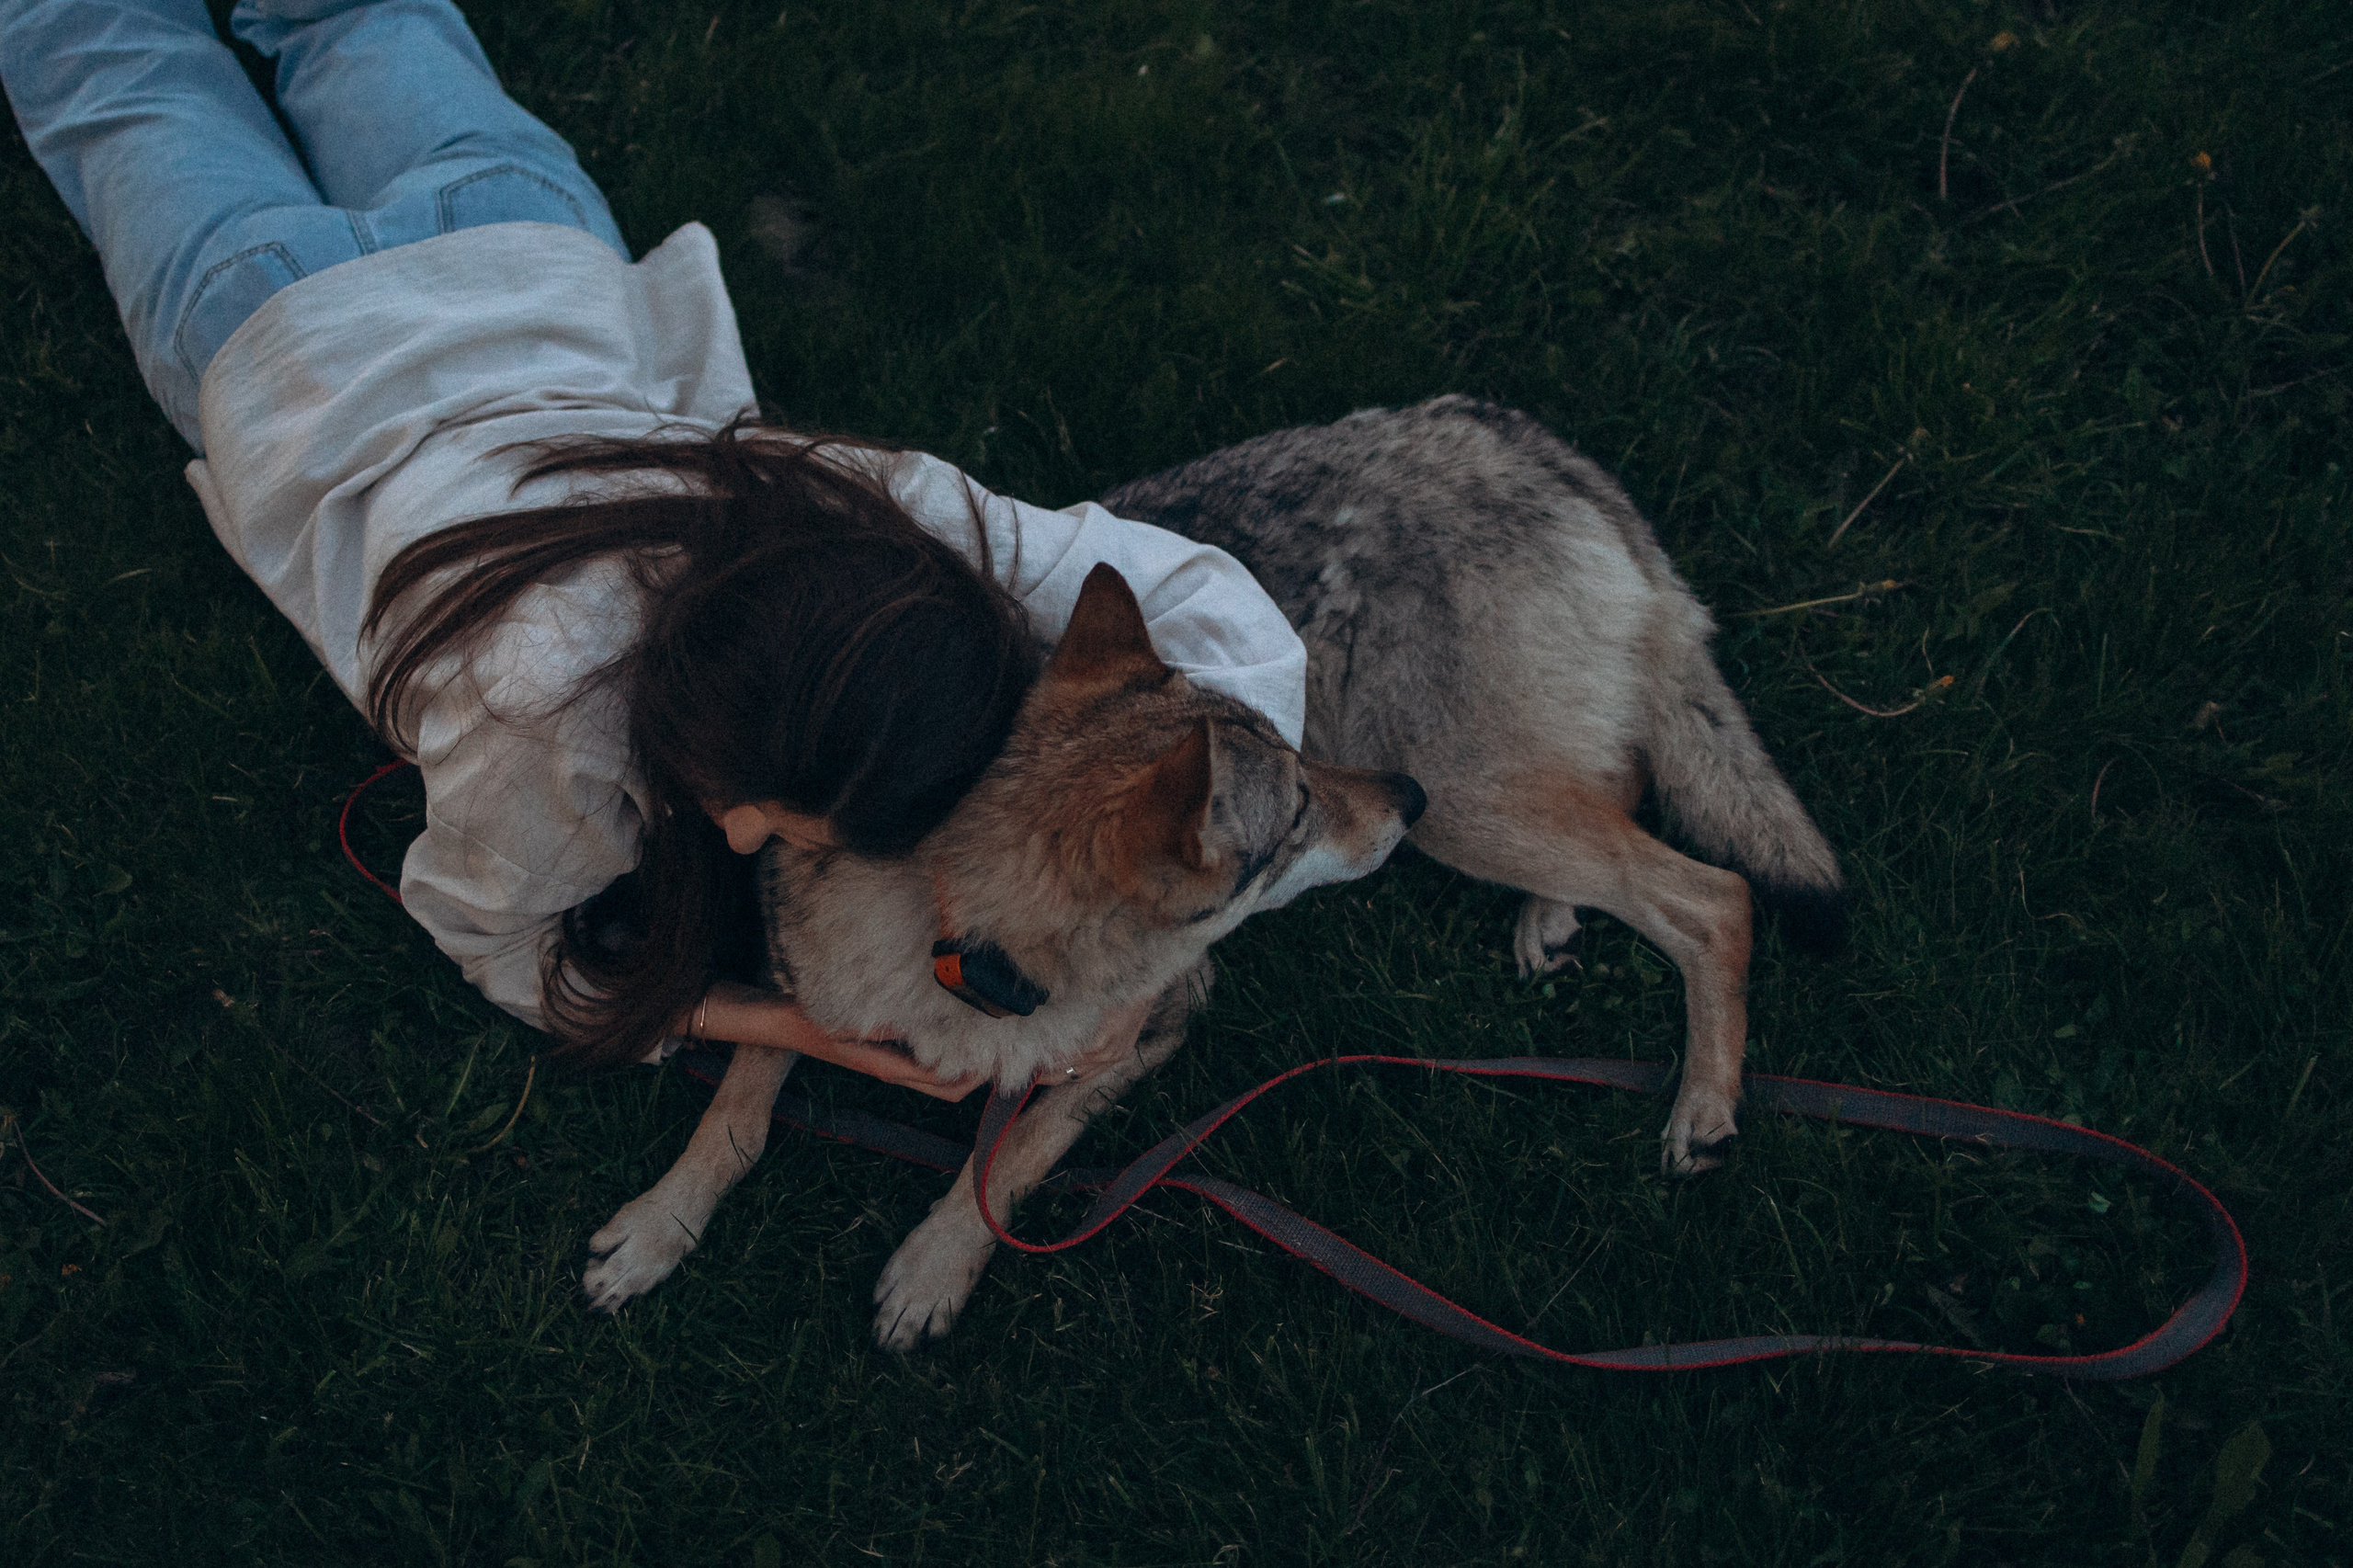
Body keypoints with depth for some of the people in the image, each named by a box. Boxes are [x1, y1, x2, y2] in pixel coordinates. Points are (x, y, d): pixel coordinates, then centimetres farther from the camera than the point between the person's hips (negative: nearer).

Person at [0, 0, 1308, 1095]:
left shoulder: (888, 511, -45)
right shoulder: (545, 724, -50)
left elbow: (1217, 611, -38)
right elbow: (493, 938, -28)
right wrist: (784, 1025, -41)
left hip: (539, 259, 2)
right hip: (290, 344, -1)